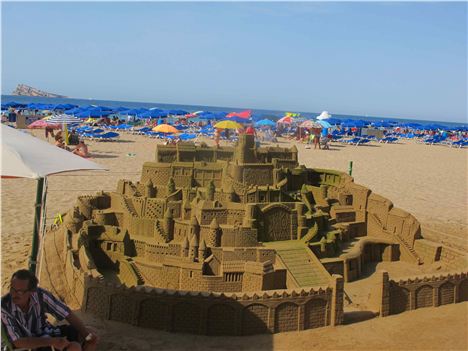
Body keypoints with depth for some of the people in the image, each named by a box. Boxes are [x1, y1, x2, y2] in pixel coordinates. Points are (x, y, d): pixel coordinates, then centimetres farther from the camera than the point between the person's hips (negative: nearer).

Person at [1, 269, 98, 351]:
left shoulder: (40, 294, -19)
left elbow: (67, 313, -9)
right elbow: (18, 342, -25)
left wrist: (85, 331, -22)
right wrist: (52, 342, -32)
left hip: (46, 333, 5)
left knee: (91, 337, -5)